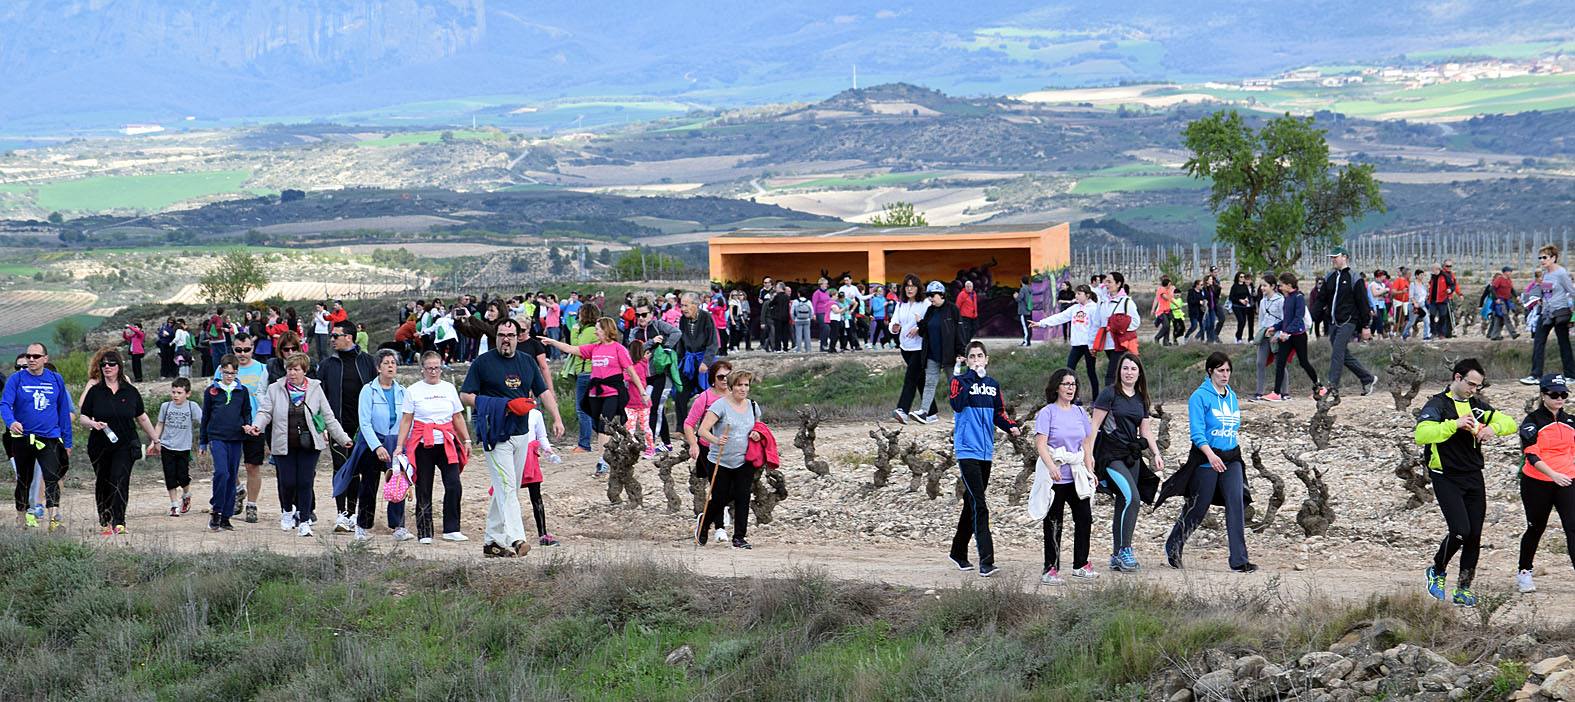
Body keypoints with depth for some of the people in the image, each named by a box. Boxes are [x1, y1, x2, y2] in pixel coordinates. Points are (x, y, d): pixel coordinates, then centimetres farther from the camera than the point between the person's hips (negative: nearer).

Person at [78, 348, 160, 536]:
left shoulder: (130, 391, 4)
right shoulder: (95, 391, 1)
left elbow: (142, 418, 15)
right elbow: (83, 417, 3)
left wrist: (156, 440, 20)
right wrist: (92, 424, -19)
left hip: (125, 445, -1)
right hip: (100, 447, 1)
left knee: (120, 480, -16)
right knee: (102, 484, 8)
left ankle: (119, 522, -22)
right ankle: (105, 523, 19)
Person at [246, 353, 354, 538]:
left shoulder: (315, 389, 6)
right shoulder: (275, 389, 5)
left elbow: (328, 417, 9)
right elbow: (265, 412, -1)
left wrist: (343, 439, 8)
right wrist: (257, 426, -22)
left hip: (309, 445, 0)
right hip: (284, 445, 0)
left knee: (305, 482, -4)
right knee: (287, 482, -1)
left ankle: (304, 521, 3)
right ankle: (288, 511, 28)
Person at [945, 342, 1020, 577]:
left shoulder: (993, 385, 13)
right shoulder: (959, 380, -2)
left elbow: (998, 414, 18)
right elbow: (957, 404, -20)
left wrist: (1011, 426, -2)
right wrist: (971, 377, -17)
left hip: (986, 452, 6)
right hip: (967, 450, -6)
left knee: (971, 503, 15)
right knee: (979, 506, -14)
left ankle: (959, 553, 28)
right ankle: (986, 561, -20)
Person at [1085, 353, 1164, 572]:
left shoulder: (1141, 399, 14)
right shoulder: (1110, 393, -5)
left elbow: (1146, 431, 16)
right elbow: (1094, 425, -7)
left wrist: (1156, 454, 2)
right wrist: (1088, 452, -14)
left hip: (1132, 455, 6)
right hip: (1110, 454, -6)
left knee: (1123, 504, 6)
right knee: (1132, 496, -21)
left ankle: (1117, 557, 13)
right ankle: (1125, 550, -16)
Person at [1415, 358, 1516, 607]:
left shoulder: (1478, 406, 11)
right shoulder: (1437, 405, -7)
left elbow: (1510, 423, 12)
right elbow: (1421, 434, -23)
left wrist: (1493, 428, -10)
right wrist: (1455, 424, -28)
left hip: (1474, 477, 6)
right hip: (1446, 479, -6)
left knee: (1475, 536, 2)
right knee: (1460, 530, -16)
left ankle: (1463, 589, 11)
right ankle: (1437, 571, 10)